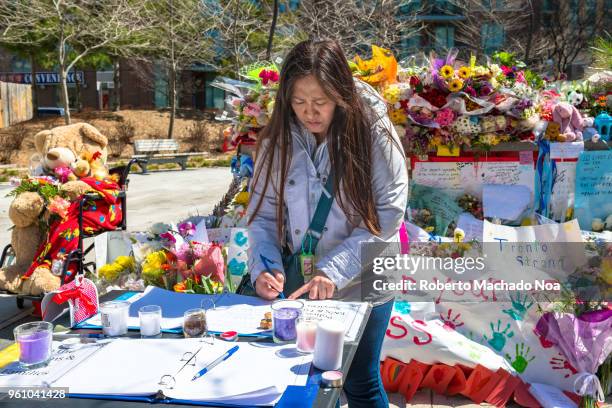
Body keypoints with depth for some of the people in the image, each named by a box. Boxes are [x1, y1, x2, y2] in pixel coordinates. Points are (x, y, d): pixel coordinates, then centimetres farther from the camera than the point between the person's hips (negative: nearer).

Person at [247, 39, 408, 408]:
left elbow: (388, 215, -17)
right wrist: (264, 267, -19)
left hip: (361, 287, -3)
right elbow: (263, 214, -2)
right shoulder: (279, 138, -5)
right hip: (297, 288, 3)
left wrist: (335, 271, -25)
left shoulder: (373, 132, -14)